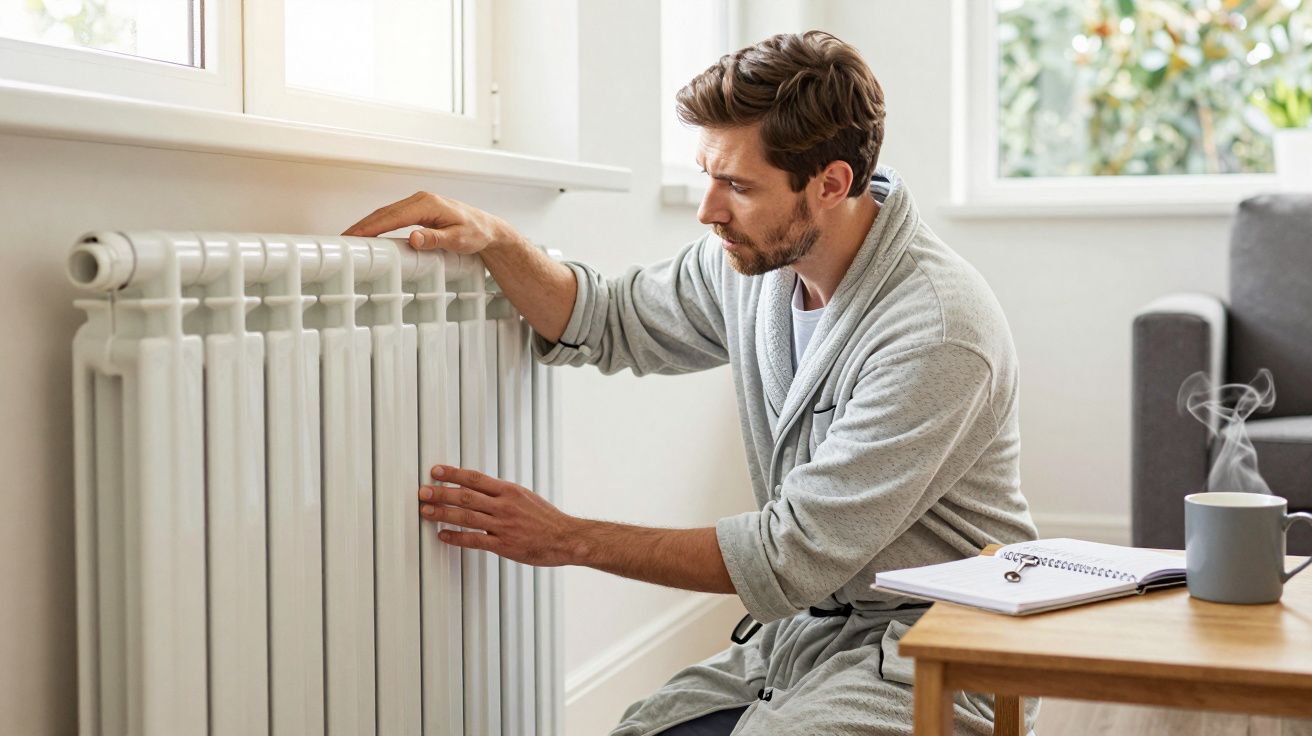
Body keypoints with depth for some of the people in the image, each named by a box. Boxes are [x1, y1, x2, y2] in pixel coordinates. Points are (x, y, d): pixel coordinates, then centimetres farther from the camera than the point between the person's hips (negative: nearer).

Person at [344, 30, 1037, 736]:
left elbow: (794, 556, -23)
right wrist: (493, 239, -7)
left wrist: (569, 539, -18)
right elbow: (606, 321, 13)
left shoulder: (939, 334, -25)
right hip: (805, 622, 6)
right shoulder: (757, 253, -2)